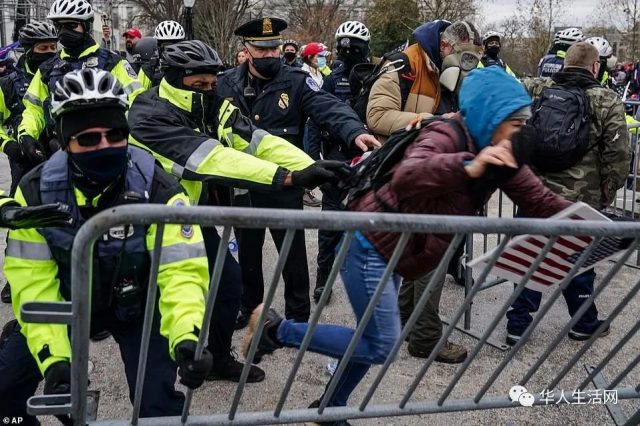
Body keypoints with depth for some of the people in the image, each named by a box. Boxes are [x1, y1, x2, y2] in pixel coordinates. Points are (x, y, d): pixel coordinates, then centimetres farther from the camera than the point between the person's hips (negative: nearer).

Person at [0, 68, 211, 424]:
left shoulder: (157, 188, -27)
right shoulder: (37, 191, -20)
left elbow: (183, 270, -31)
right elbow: (33, 282, -19)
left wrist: (186, 338, -49)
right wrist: (53, 360, -30)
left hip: (138, 307, -2)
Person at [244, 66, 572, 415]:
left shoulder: (501, 154, 2)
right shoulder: (447, 136, -23)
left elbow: (539, 200, 3)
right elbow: (405, 178, -42)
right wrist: (468, 167, -56)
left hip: (393, 251, 9)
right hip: (371, 244, -9)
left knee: (373, 340, 15)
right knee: (380, 346, -9)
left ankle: (330, 406, 34)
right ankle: (276, 329, 0)